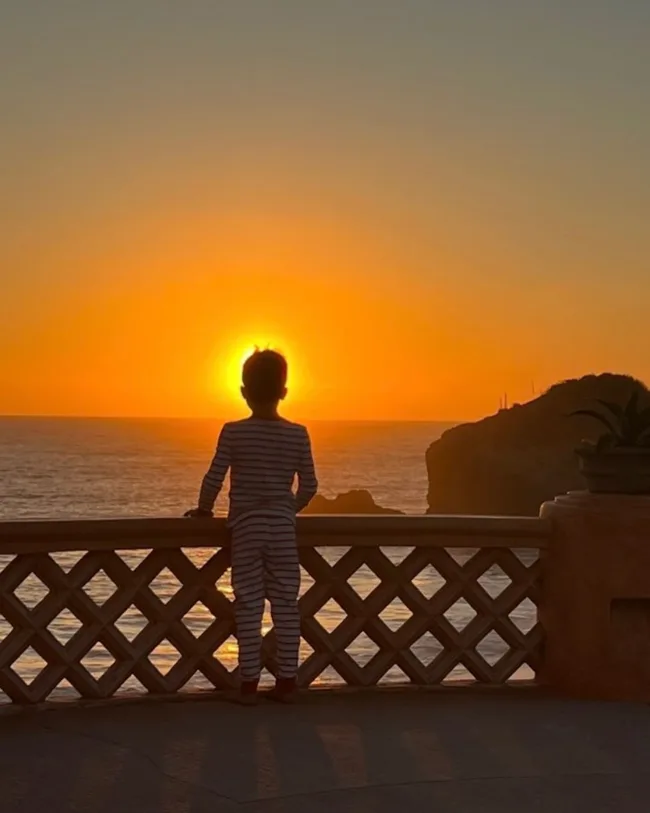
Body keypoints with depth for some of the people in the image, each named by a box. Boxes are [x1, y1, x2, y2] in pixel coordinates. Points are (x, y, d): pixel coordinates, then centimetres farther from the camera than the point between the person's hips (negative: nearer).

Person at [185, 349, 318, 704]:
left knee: (248, 606, 4)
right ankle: (286, 681, 13)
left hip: (245, 527, -1)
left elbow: (214, 479, -8)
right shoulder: (298, 434, 0)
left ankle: (249, 683, 6)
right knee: (286, 604, 8)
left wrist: (204, 509, 11)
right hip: (282, 528, 2)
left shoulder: (233, 432, -7)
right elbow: (309, 485, 3)